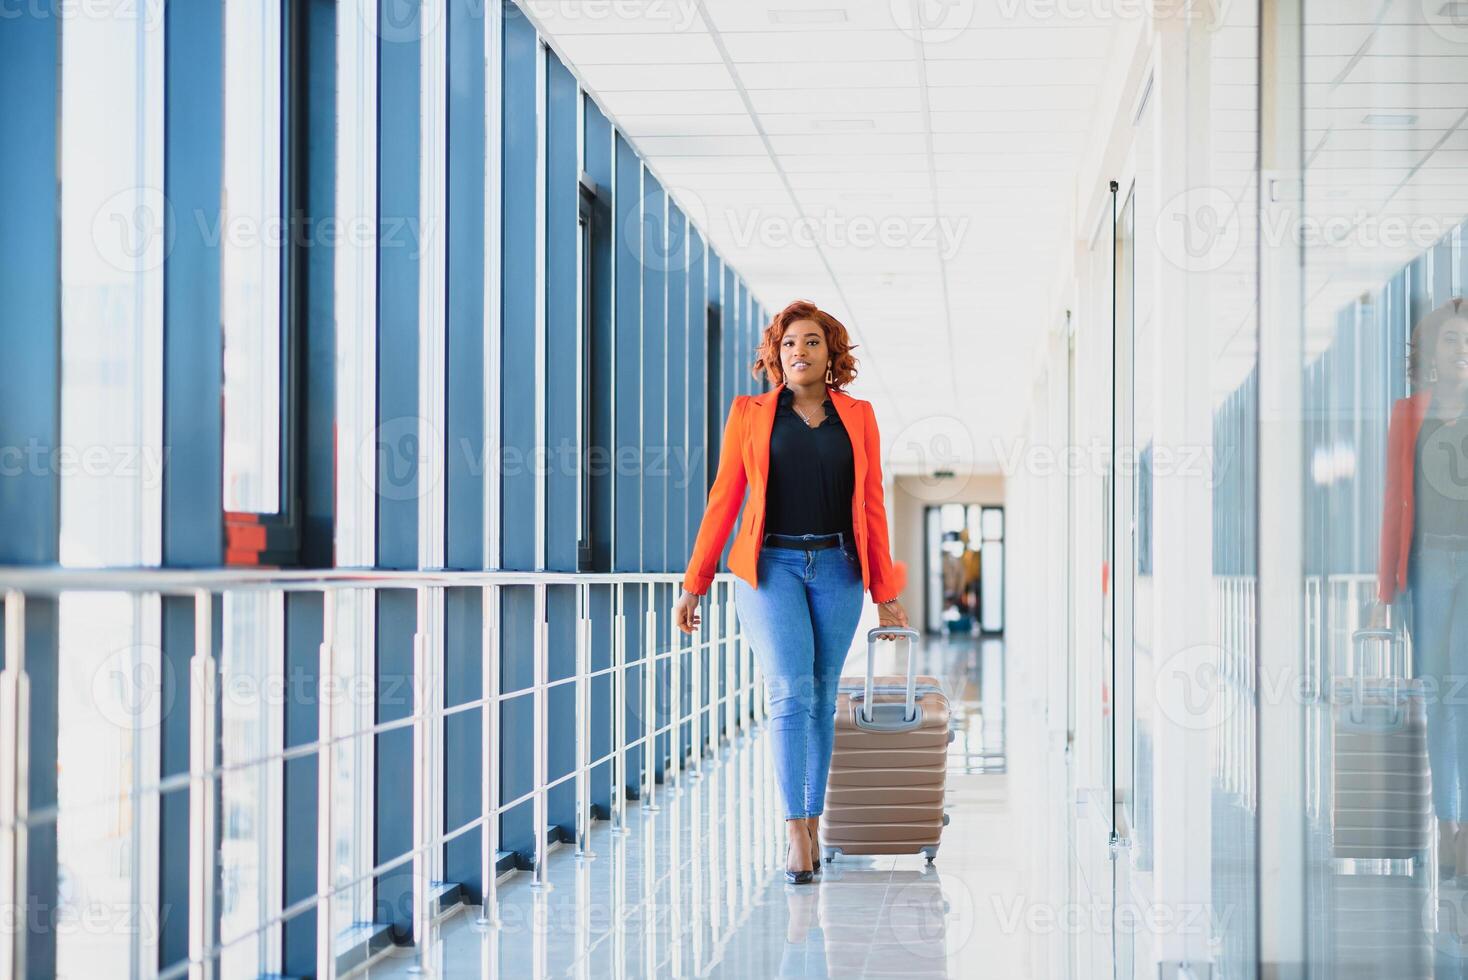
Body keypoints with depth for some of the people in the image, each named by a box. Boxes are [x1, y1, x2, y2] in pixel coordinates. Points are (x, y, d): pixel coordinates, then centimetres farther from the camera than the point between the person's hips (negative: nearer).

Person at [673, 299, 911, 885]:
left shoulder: (857, 418, 9)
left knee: (822, 699, 4)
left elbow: (872, 507, 10)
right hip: (771, 566, -2)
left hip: (836, 569, 2)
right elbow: (723, 500, 4)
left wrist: (885, 593, 8)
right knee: (790, 693, -14)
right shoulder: (750, 414, 5)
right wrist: (694, 584, 1)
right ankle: (795, 835, -17)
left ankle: (812, 826, 12)